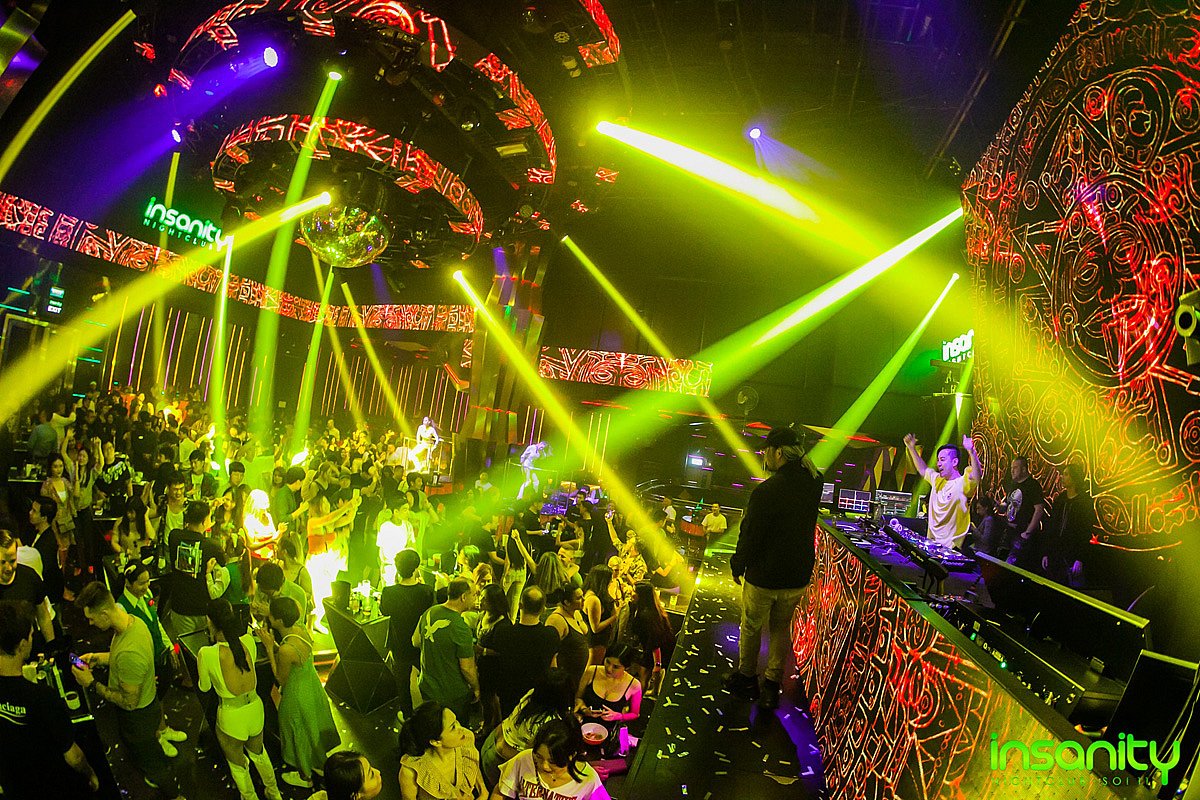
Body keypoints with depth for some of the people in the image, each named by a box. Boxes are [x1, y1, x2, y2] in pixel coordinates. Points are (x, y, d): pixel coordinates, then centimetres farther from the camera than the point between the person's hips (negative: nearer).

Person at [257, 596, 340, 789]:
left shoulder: (286, 649, -37)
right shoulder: (300, 628, -14)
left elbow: (281, 679, -19)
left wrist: (269, 647, -24)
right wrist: (273, 643, -7)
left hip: (297, 695, -7)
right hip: (312, 685, 7)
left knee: (300, 732, 19)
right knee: (312, 727, 30)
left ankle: (305, 777, 44)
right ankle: (320, 764, 54)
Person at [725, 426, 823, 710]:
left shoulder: (765, 491, -24)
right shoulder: (812, 485, -6)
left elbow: (749, 535, -17)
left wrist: (737, 566, 0)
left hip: (763, 577, -5)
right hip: (798, 577, 5)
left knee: (751, 628, 15)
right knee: (781, 630, 19)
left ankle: (746, 678, 31)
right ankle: (772, 685, 26)